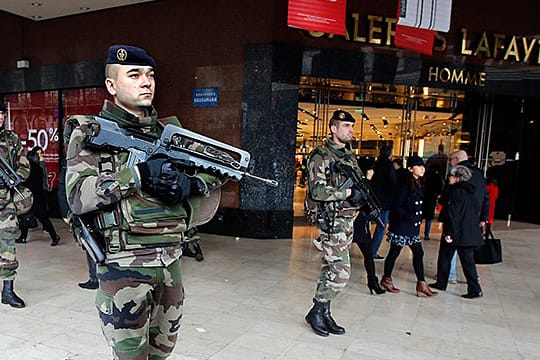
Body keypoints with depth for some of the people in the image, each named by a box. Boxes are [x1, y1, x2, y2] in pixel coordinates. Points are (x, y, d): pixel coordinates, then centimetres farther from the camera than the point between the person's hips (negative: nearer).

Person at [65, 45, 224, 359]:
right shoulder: (91, 132, -4)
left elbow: (215, 173, 9)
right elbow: (77, 196, -16)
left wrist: (190, 183, -12)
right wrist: (137, 174, -24)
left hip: (170, 259, 5)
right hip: (124, 265, -4)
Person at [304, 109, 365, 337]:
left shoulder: (350, 156, 14)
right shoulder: (320, 156, -10)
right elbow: (317, 191, -19)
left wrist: (364, 194, 4)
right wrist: (347, 193, -19)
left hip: (348, 220, 8)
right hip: (332, 221, -8)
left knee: (330, 269, 14)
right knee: (340, 272, -9)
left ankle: (324, 313, 24)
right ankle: (316, 312, 8)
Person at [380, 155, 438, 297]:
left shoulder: (418, 184, 9)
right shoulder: (405, 184, -16)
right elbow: (396, 206, -18)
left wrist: (419, 219, 5)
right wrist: (410, 216, -17)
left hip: (413, 226, 8)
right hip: (401, 226, -8)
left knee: (418, 253, 7)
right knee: (394, 252, 5)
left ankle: (421, 284, 12)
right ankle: (386, 279, 21)